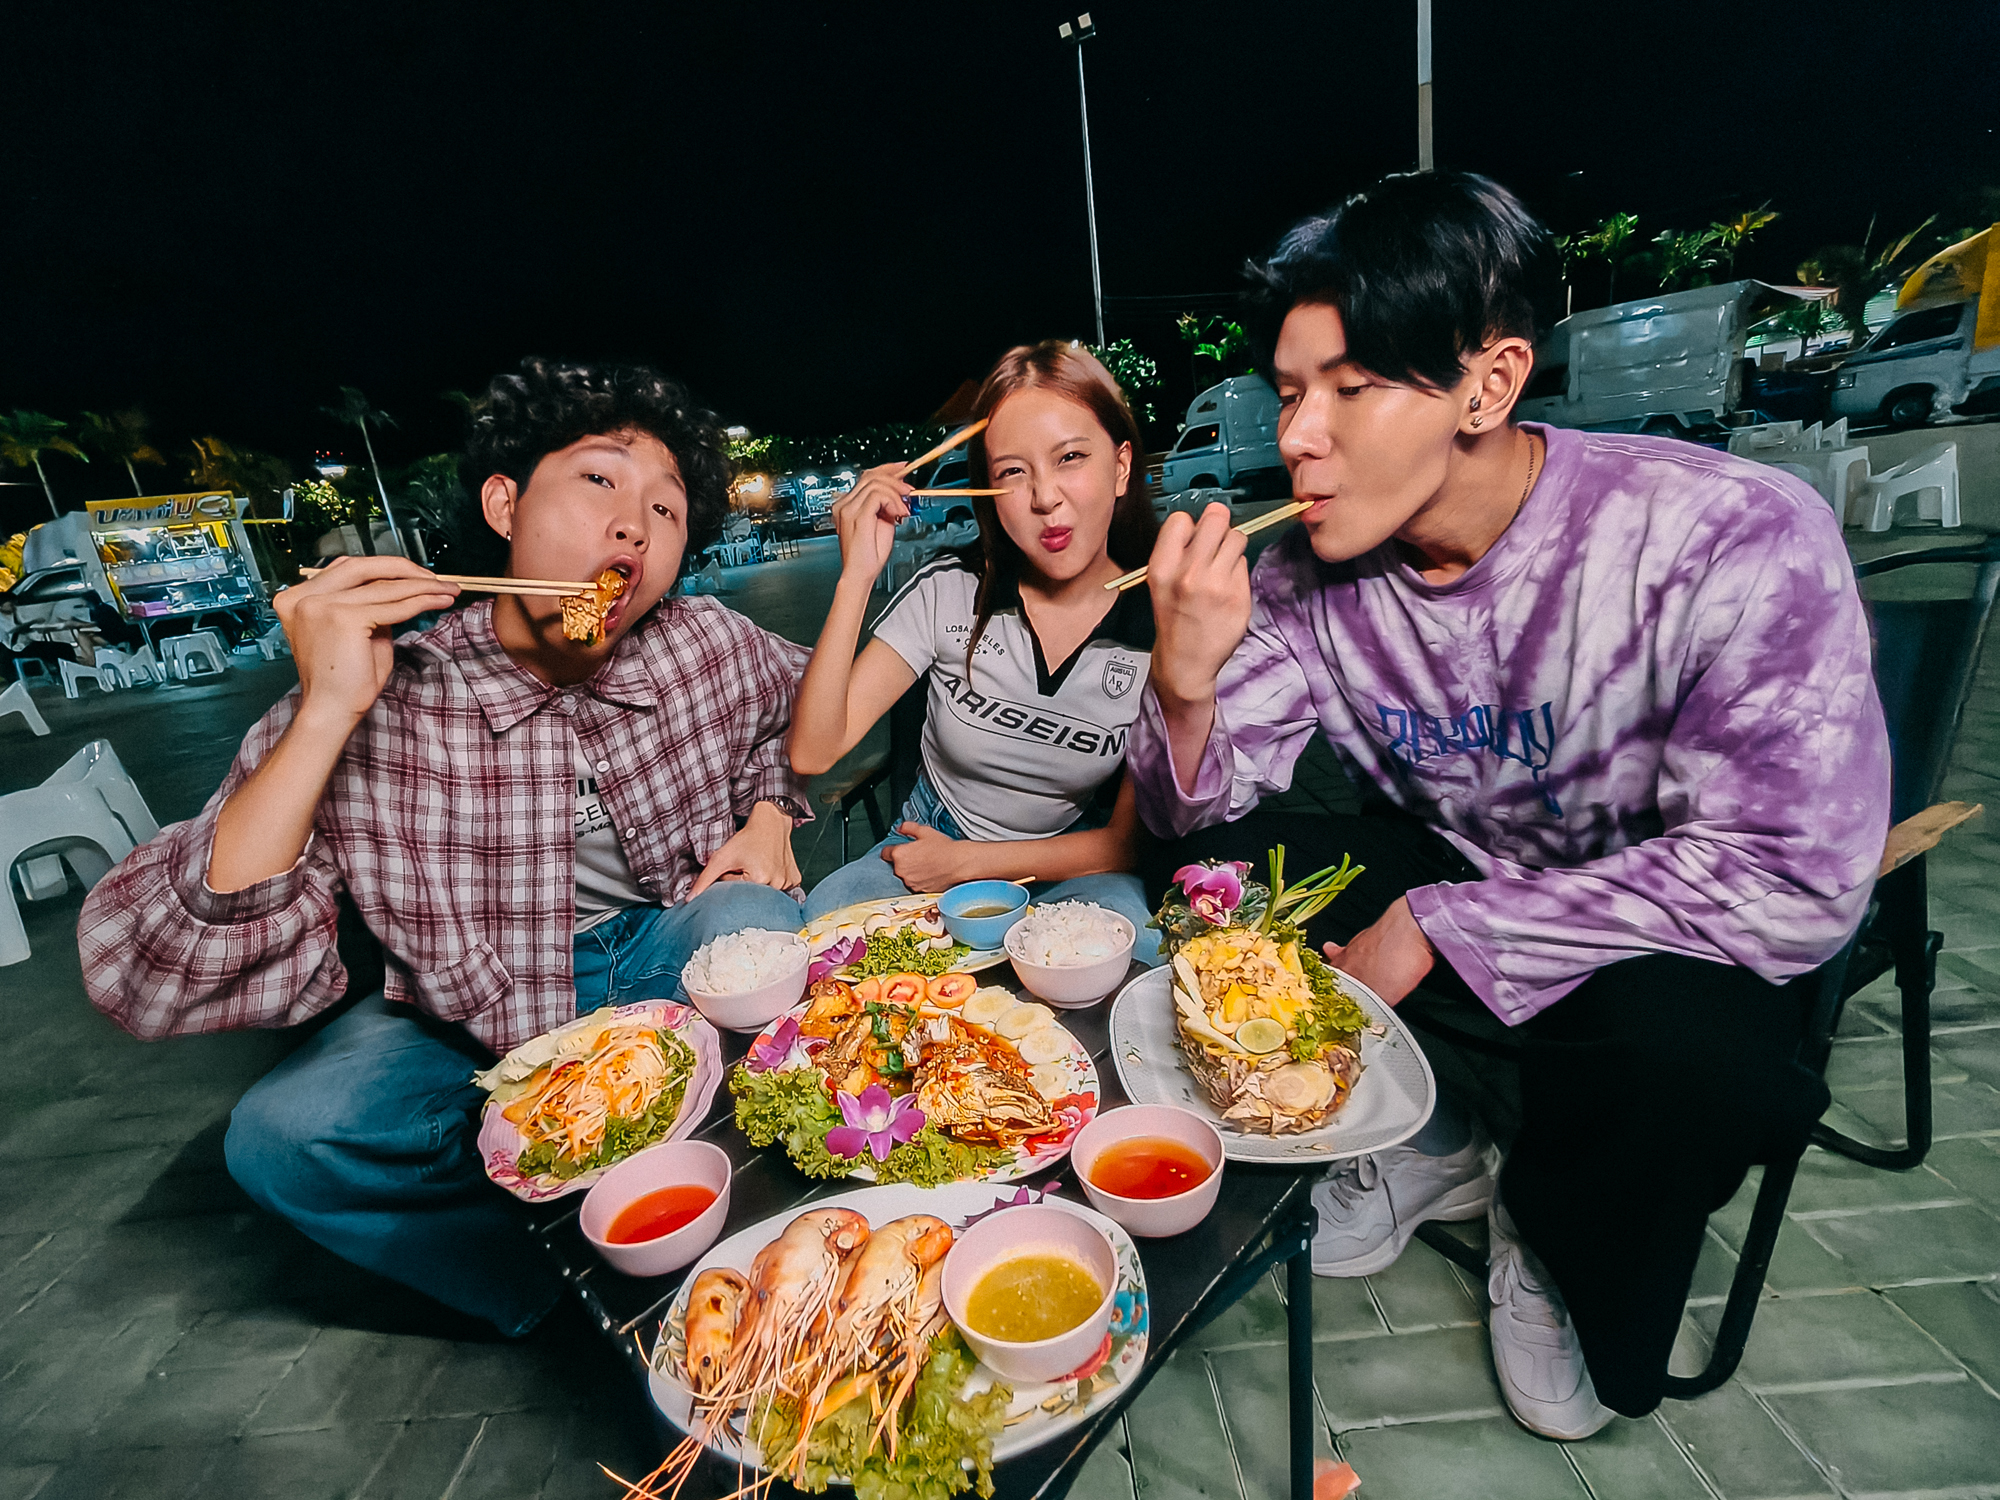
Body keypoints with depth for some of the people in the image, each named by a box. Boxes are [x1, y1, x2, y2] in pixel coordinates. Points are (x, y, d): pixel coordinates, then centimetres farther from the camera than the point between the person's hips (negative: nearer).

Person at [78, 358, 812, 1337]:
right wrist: (327, 715, -33)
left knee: (753, 921, -29)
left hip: (669, 964, 1)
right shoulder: (371, 710, -20)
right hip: (476, 1030, 0)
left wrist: (769, 814, -8)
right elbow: (147, 982, -25)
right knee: (286, 1130, -26)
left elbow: (805, 711, 12)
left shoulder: (713, 647, -12)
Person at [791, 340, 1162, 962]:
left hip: (1064, 863, 0)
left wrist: (968, 861, -12)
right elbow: (812, 752, -17)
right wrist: (857, 577, -26)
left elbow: (1128, 840, -7)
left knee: (1129, 950, -32)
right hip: (928, 841, 1)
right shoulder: (950, 591, -12)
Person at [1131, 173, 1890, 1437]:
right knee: (1211, 876, -14)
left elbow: (1795, 881, -24)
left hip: (1668, 927, -3)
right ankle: (1425, 1147, 10)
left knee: (1688, 1048, -35)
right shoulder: (1307, 576, -13)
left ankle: (1552, 1241, 5)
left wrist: (1442, 929, -26)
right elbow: (1198, 813, -11)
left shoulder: (1731, 540, -25)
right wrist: (1185, 678, -33)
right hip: (1449, 875, 4)